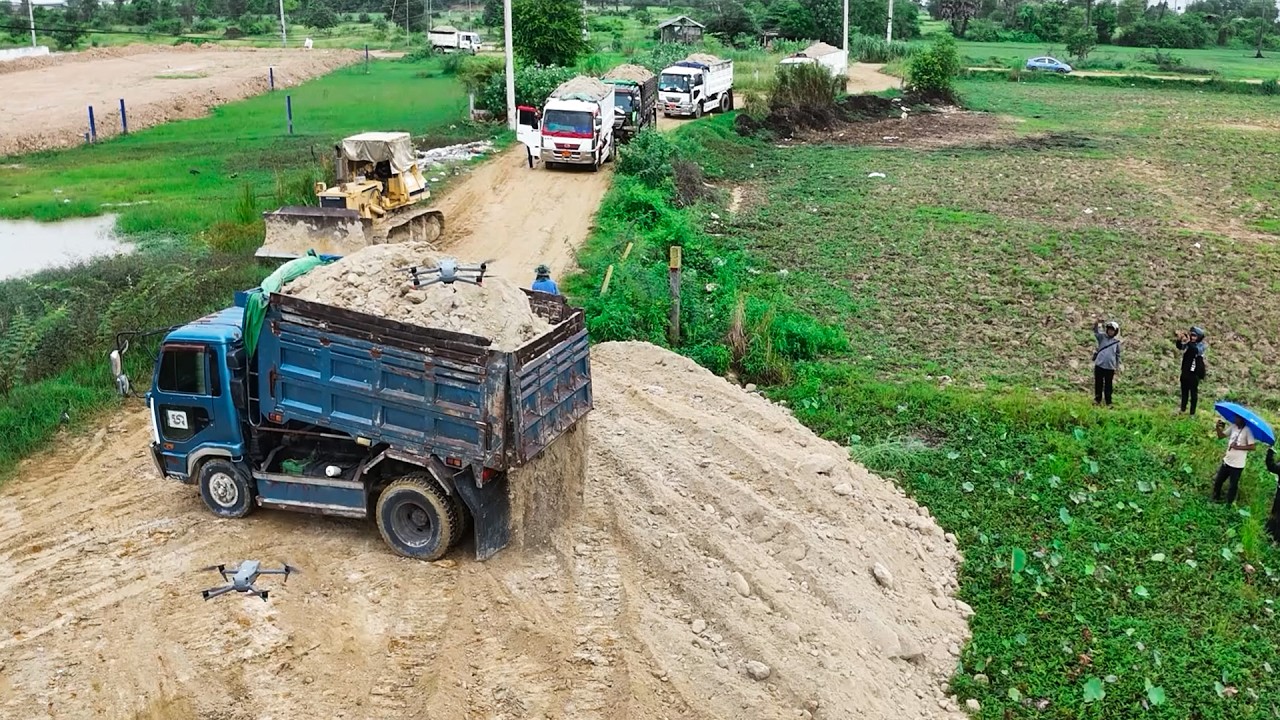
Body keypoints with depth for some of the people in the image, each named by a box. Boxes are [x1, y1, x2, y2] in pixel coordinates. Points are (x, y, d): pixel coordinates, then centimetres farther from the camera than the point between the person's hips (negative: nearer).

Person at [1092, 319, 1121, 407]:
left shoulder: (1117, 342, 6)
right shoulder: (1102, 337, 3)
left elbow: (1118, 355, 13)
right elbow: (1096, 332, -17)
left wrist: (1118, 366, 10)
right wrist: (1097, 323, -36)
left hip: (1110, 367, 1)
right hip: (1099, 365, 0)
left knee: (1108, 385, 6)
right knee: (1098, 384, 7)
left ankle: (1108, 403, 13)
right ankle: (1097, 400, 19)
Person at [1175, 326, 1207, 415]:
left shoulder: (1201, 345, -10)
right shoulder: (1188, 344, 5)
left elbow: (1196, 351, -29)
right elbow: (1180, 347, -9)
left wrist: (1188, 342, -41)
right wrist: (1179, 340, -29)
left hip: (1194, 372, -5)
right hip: (1185, 371, 5)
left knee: (1193, 392, 1)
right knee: (1184, 391, 18)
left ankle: (1192, 412, 7)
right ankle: (1183, 409, 32)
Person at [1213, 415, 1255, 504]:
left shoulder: (1247, 430, -20)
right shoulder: (1233, 427, 1)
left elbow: (1252, 446, -25)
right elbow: (1221, 435, 8)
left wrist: (1237, 447, -25)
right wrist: (1218, 427, -10)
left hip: (1237, 464, -7)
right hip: (1227, 461, 7)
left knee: (1232, 486, 8)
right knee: (1218, 481, 20)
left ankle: (1229, 505, 22)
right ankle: (1216, 499, 39)